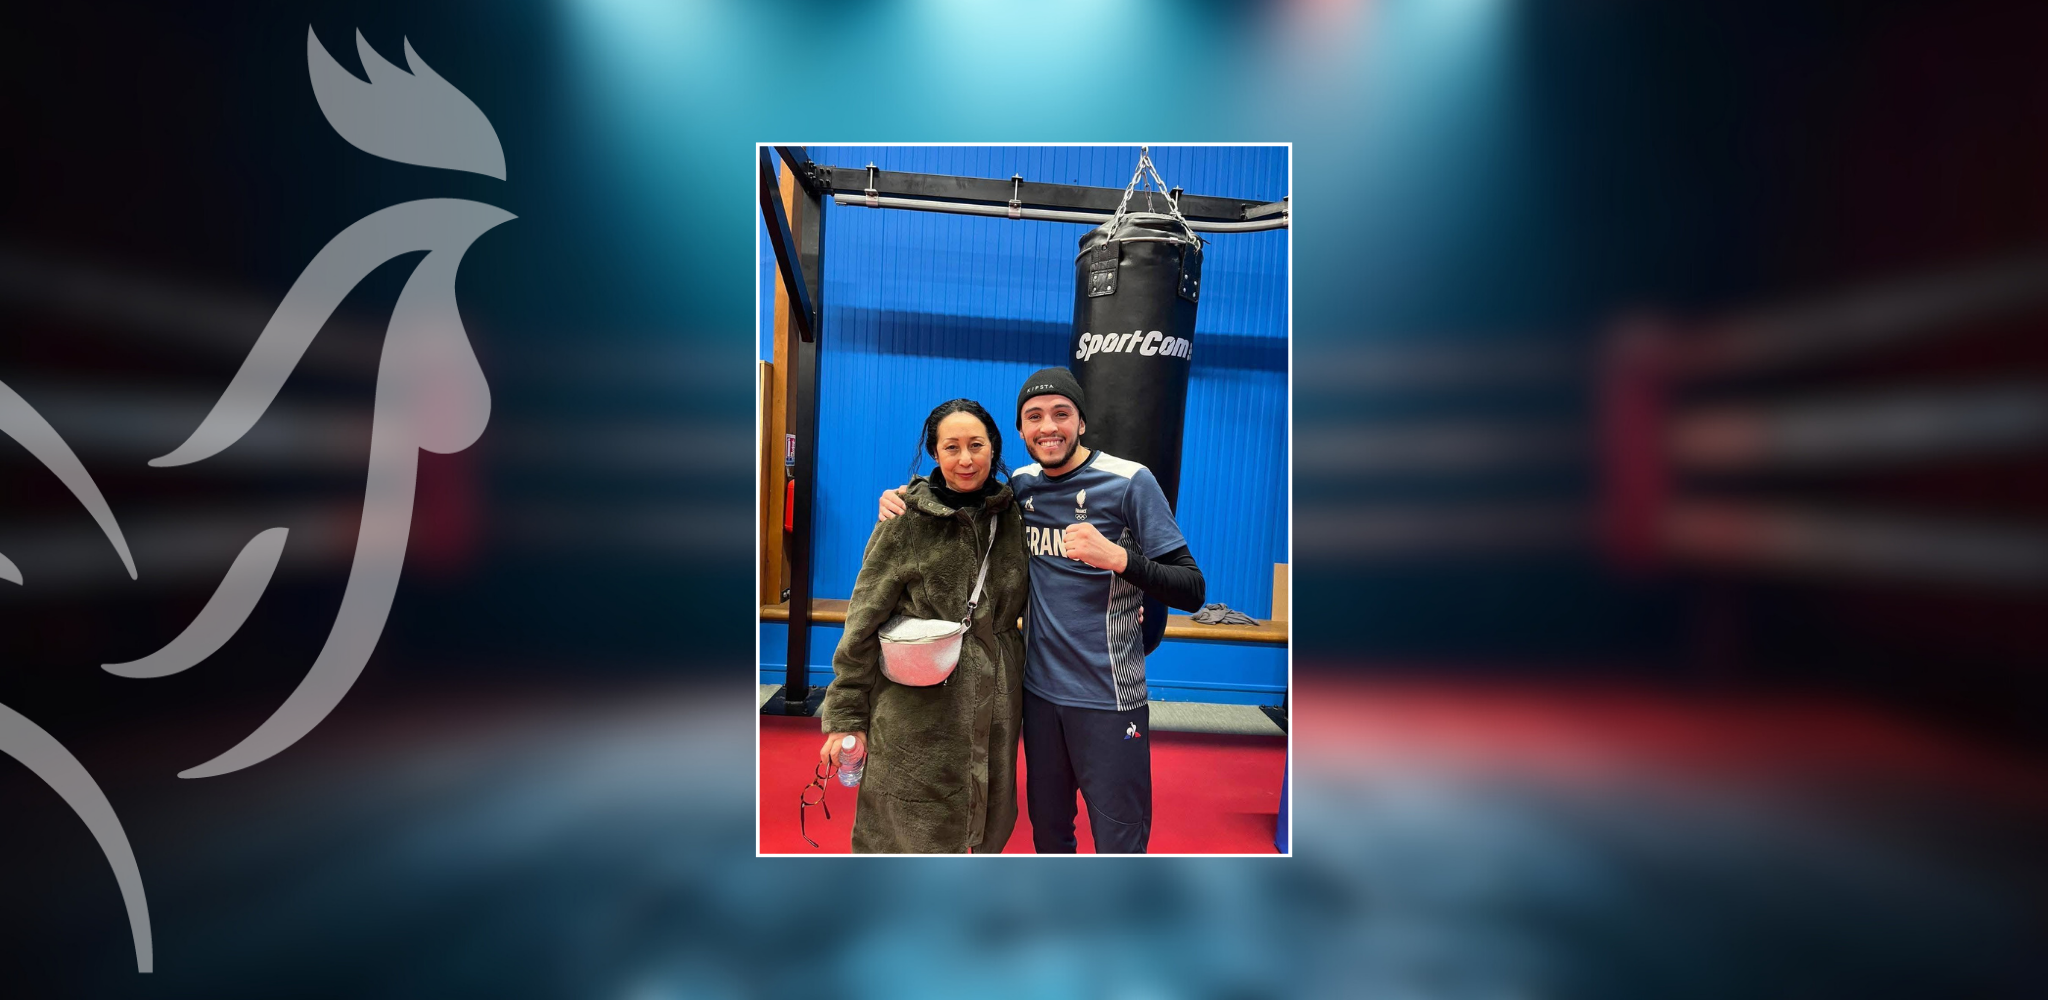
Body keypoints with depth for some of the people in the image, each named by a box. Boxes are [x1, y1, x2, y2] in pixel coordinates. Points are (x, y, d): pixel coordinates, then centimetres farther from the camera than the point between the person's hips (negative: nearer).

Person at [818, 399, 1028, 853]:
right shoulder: (907, 523, -8)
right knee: (912, 836, 6)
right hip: (916, 713, -4)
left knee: (986, 833, 14)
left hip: (995, 709, 4)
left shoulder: (1014, 516, 3)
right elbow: (863, 623, -6)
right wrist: (845, 716, -6)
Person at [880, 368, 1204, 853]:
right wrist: (904, 502, 2)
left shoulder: (1130, 482, -10)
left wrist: (1118, 557, -30)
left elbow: (1192, 591, -12)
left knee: (1119, 843, 2)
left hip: (1109, 697, -5)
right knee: (1047, 831, 20)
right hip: (1040, 689, 5)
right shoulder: (1022, 484, 4)